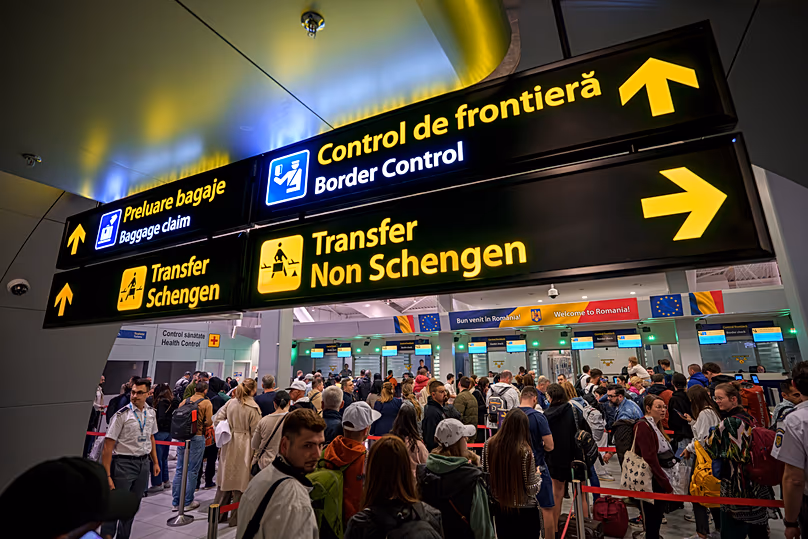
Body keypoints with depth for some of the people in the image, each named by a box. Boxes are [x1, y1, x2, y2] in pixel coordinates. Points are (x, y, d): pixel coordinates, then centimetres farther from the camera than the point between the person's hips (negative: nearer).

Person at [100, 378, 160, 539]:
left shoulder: (151, 413, 3)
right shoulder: (122, 415, -15)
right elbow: (108, 447, -14)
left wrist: (155, 462, 15)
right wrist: (107, 476, -17)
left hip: (144, 464, 6)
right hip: (124, 463, -5)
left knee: (133, 507, 17)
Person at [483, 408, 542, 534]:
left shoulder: (489, 445, -14)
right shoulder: (525, 452, -25)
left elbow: (484, 473, -2)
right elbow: (532, 489, -17)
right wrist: (538, 477, 3)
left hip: (499, 507, 4)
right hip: (525, 510, -3)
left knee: (503, 534, 23)